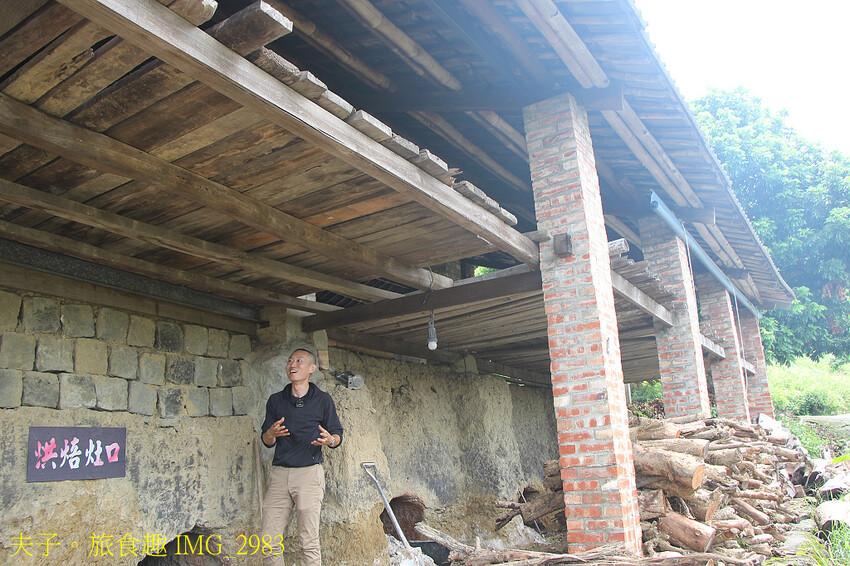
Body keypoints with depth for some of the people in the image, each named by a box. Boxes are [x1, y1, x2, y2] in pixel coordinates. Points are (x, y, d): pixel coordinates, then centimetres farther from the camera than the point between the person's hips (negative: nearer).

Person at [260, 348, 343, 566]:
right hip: (279, 474, 3)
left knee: (309, 543, -2)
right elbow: (266, 441, 15)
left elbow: (337, 435, 8)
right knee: (269, 542, 1)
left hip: (309, 473, -3)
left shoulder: (323, 400, 6)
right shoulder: (276, 400, 14)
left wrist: (329, 440, -15)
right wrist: (272, 434, -8)